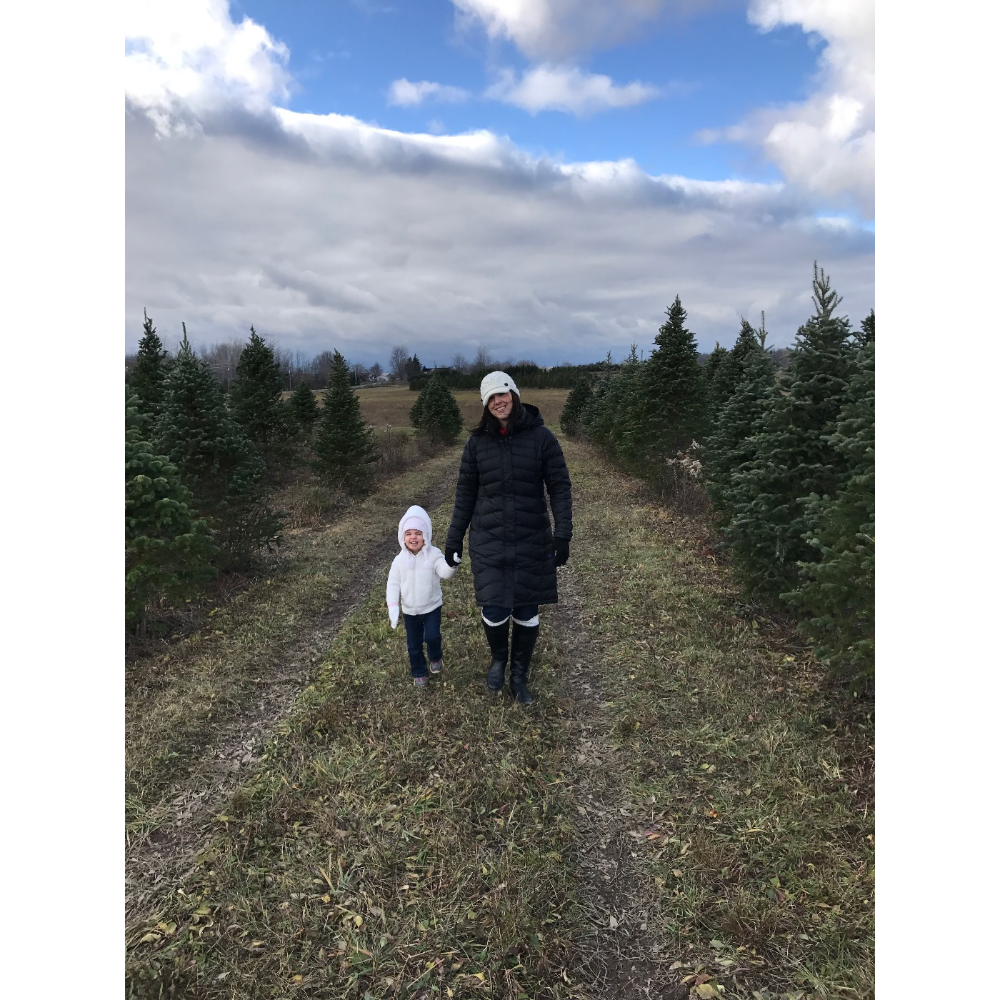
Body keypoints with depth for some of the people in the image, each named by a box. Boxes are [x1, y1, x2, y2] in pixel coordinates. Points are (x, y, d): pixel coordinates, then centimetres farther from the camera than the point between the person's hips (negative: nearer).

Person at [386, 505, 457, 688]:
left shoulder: (433, 554, -14)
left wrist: (451, 564, -50)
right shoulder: (400, 560, -8)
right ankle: (419, 673, 33)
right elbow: (393, 584, -5)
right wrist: (393, 607, -15)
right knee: (414, 644, 11)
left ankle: (436, 657, 22)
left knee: (432, 636, -13)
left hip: (432, 607, -2)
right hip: (409, 611, 2)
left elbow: (445, 573, -27)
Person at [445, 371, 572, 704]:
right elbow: (465, 495, 7)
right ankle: (498, 658, 29)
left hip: (532, 541, 0)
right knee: (495, 611, -6)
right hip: (488, 540, 0)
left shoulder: (540, 436, -5)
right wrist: (454, 540, 7)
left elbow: (560, 487, -3)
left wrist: (563, 534, -12)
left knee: (527, 613, 7)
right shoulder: (477, 442, 1)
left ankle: (519, 677, 31)